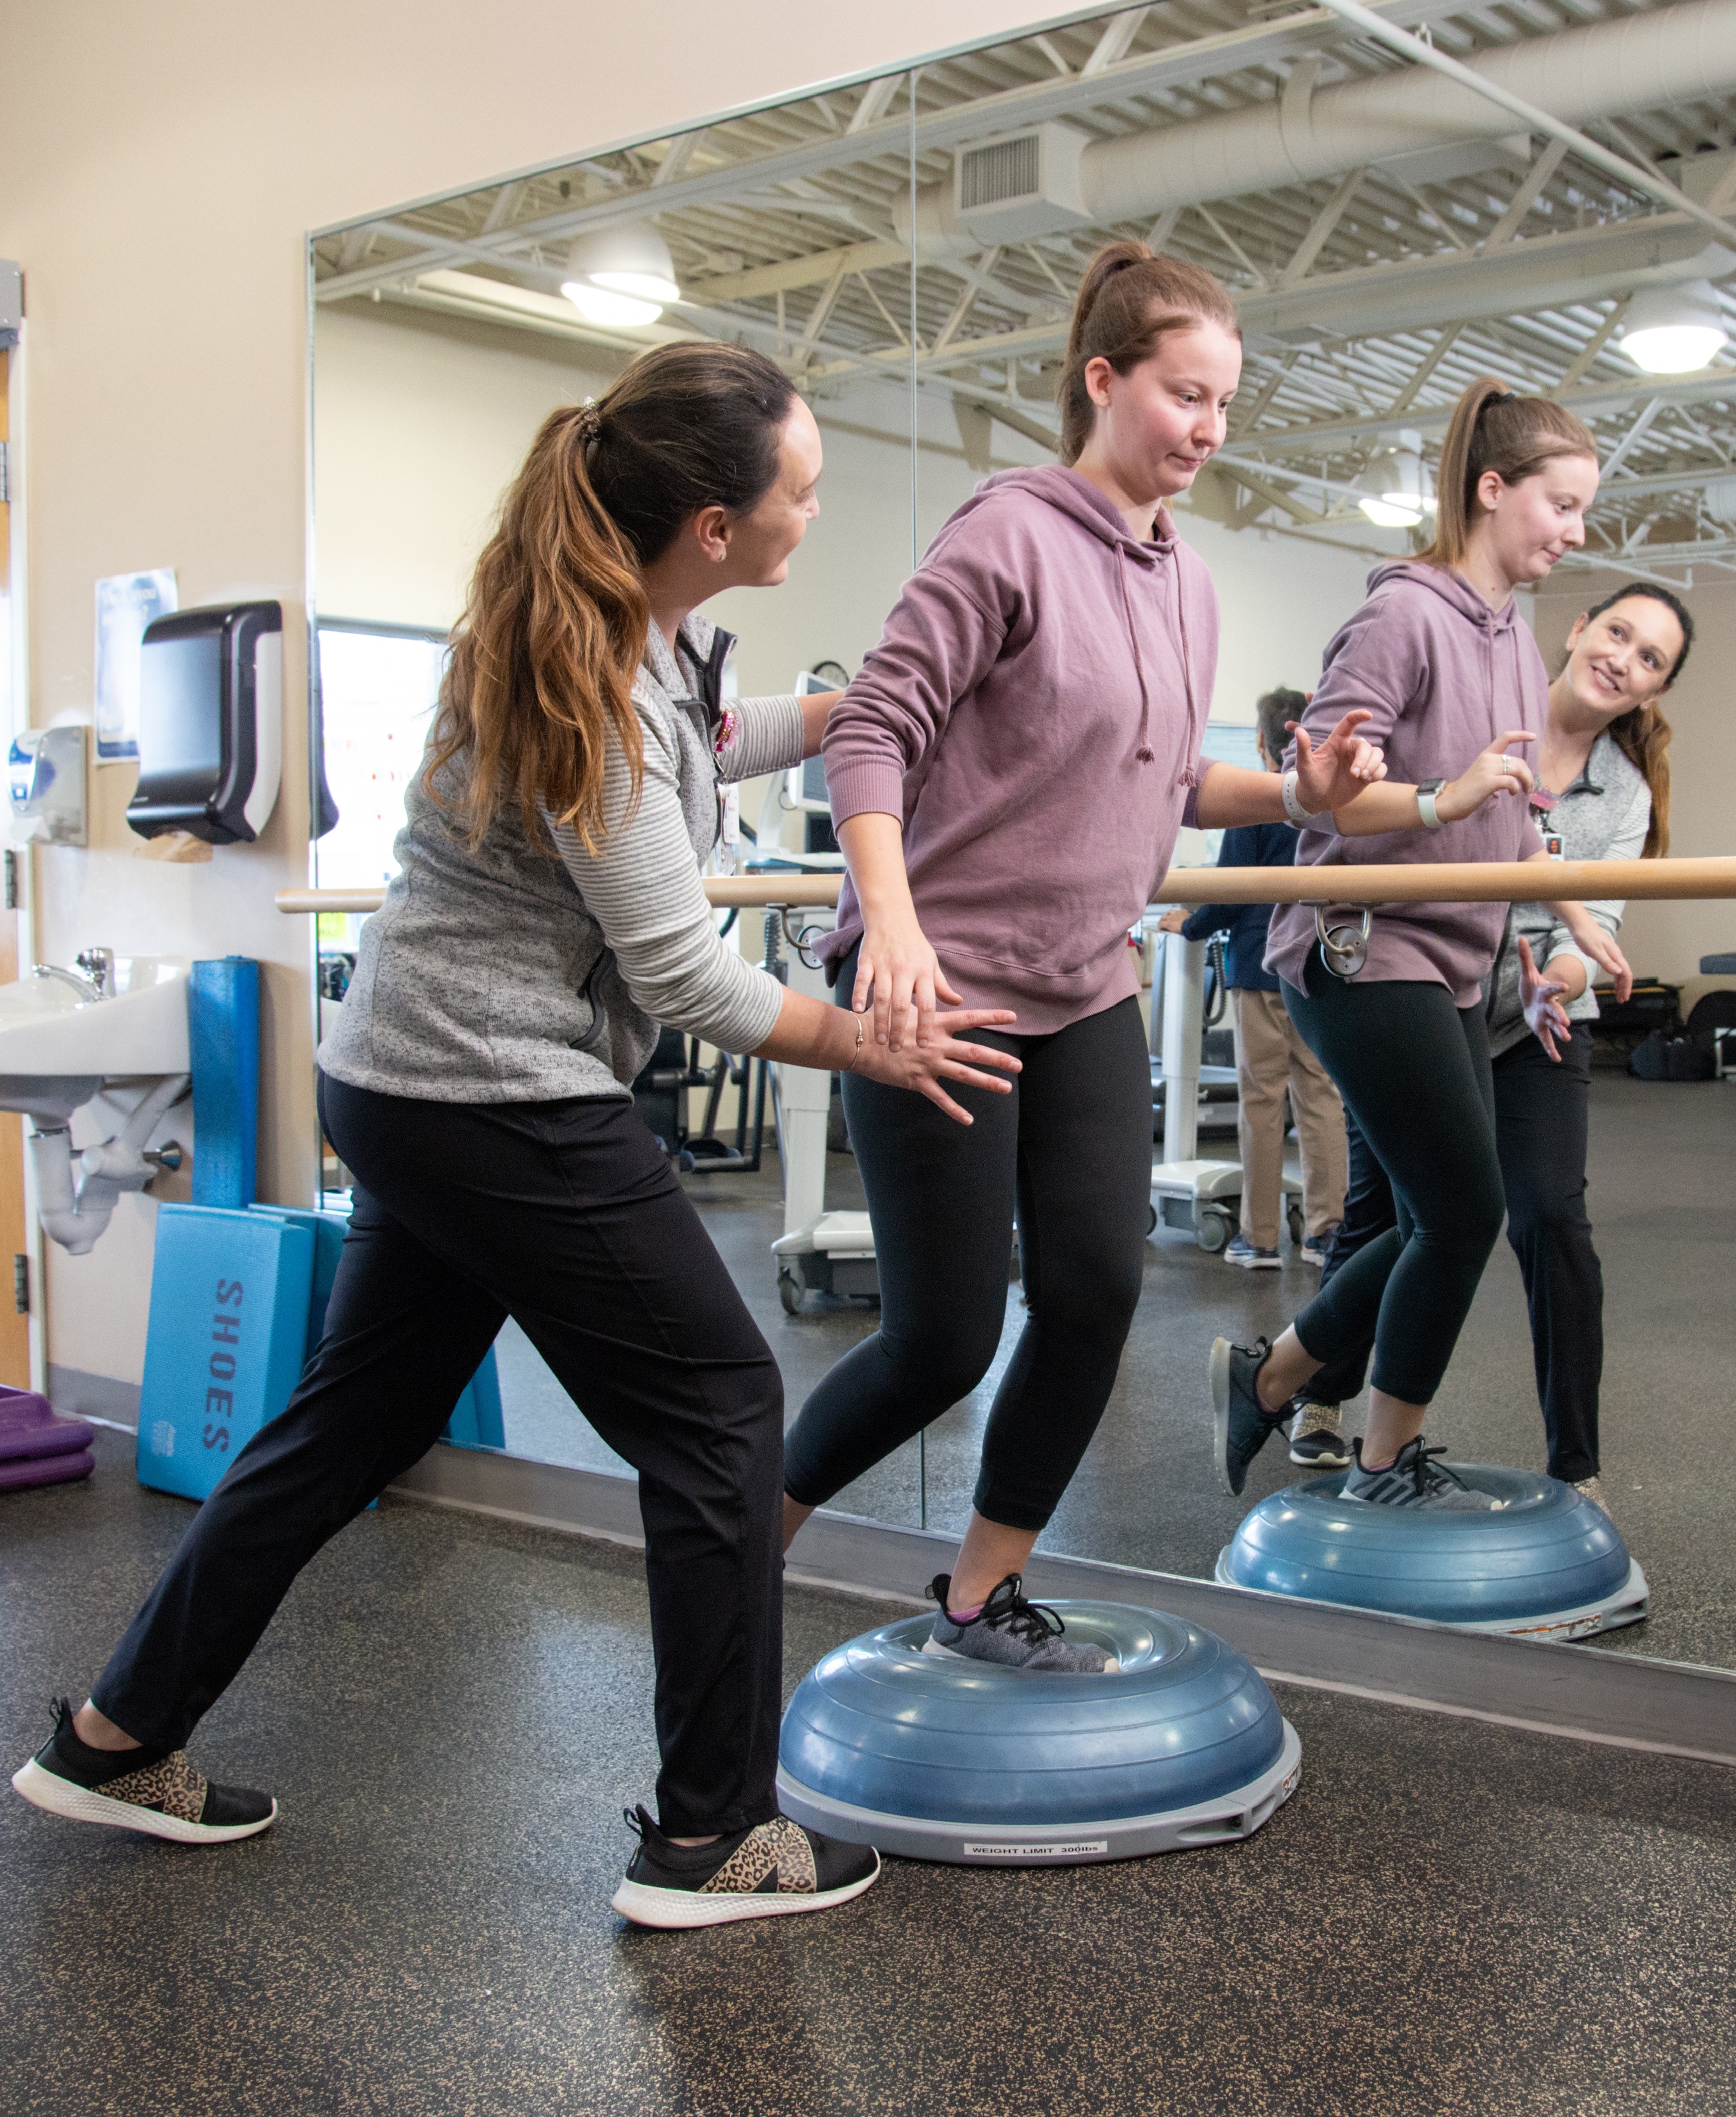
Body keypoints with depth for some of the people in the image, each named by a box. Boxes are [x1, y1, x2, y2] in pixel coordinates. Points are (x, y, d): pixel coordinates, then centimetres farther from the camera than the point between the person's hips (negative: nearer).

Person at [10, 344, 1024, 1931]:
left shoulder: (640, 625, 5)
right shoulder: (589, 696, -23)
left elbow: (709, 741, 26)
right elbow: (685, 977, -18)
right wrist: (870, 1049, -6)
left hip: (416, 1087, 10)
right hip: (504, 1107, -10)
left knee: (360, 1420, 18)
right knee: (719, 1408, 0)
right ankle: (712, 1837, 10)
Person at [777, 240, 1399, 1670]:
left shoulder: (1188, 586, 11)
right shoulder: (1011, 536, -12)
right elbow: (872, 734, -16)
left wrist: (1296, 791, 3)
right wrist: (892, 924, -30)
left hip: (1087, 996, 7)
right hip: (941, 989, -7)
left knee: (1098, 1290, -1)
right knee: (944, 1339, -4)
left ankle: (982, 1595, 17)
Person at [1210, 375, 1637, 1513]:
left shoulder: (1520, 643, 15)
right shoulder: (1405, 614, -12)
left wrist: (1577, 915, 20)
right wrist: (1439, 799, -33)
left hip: (1451, 967, 9)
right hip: (1365, 952, -9)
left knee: (1443, 1222, 9)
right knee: (1467, 1207, -7)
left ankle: (1266, 1377, 26)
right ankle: (1390, 1462, 12)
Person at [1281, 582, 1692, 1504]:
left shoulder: (1626, 797, 4)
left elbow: (1597, 911, -7)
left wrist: (1569, 967, -30)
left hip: (1535, 1025, 2)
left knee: (1551, 1215, -12)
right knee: (1379, 1210, 5)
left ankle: (1577, 1467, 0)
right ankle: (1320, 1399, 31)